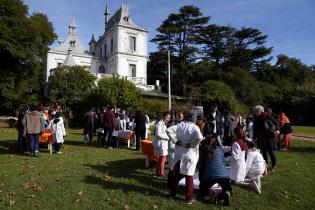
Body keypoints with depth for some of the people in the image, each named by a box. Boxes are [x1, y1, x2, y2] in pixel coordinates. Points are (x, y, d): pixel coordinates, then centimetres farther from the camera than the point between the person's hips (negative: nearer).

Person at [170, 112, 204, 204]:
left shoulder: (179, 125, -2)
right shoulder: (194, 127, -13)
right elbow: (199, 138, -28)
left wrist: (174, 139, 4)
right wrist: (191, 145, -15)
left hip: (179, 152, 3)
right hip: (190, 154, -3)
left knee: (177, 174, 18)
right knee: (189, 176, 10)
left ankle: (173, 193, 31)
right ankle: (189, 198, 18)